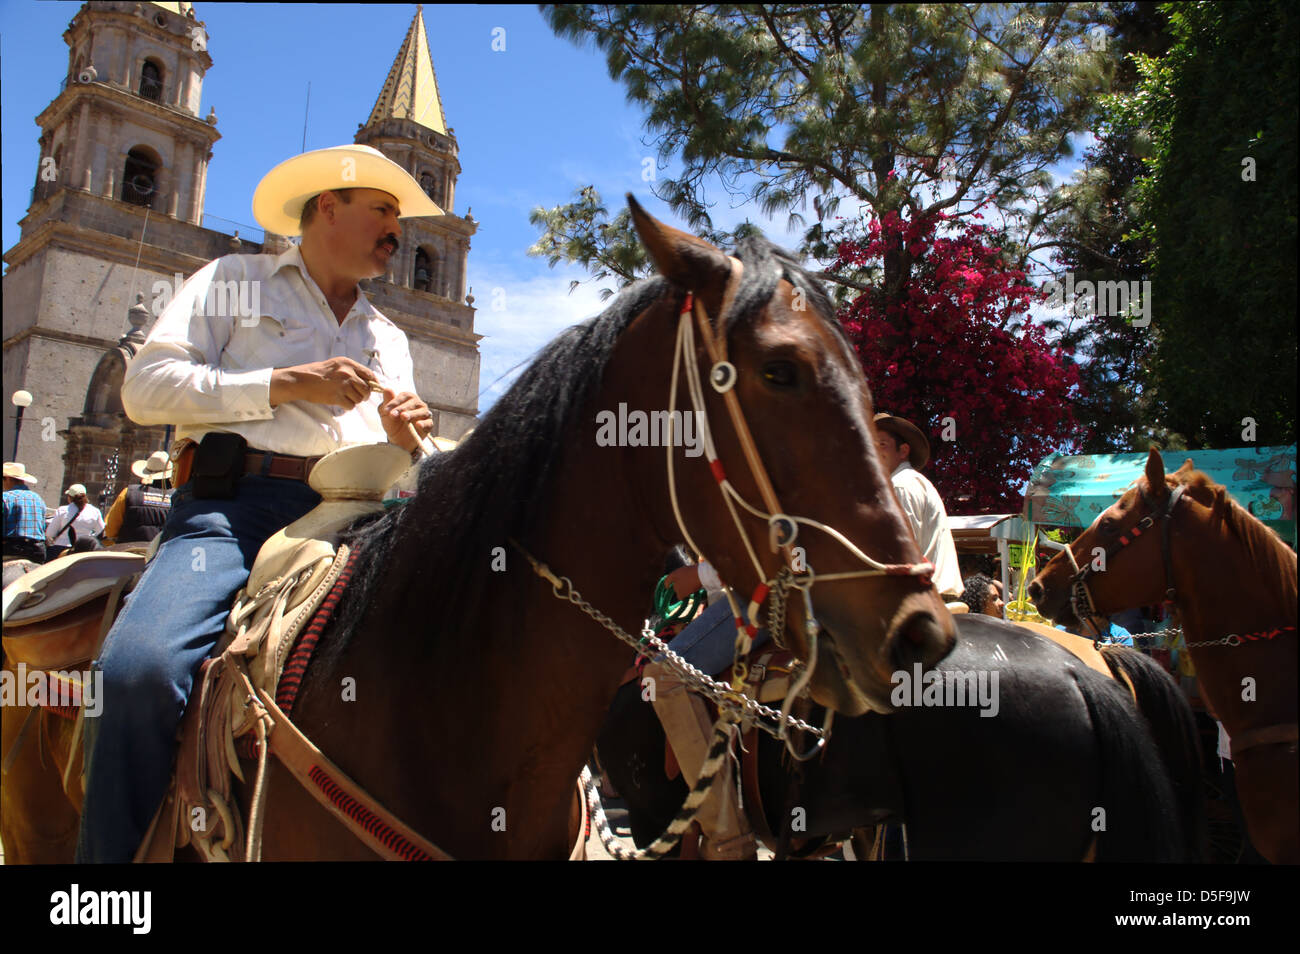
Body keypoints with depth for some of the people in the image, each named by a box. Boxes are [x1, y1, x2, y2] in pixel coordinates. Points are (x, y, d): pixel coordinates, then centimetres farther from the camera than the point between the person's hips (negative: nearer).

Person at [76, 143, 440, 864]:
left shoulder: (389, 339, 29)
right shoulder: (232, 281, 17)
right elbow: (145, 387, 3)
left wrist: (408, 444, 3)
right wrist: (285, 384, -6)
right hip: (233, 503, -3)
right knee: (138, 669, -30)